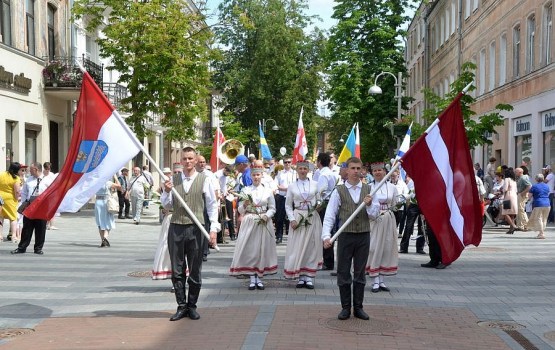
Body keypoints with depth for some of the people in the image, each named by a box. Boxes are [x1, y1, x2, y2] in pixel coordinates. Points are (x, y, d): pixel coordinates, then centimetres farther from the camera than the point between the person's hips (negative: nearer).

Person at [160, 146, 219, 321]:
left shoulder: (204, 180, 0)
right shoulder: (173, 180, 7)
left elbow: (212, 205, 1)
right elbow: (166, 205, 10)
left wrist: (213, 228, -5)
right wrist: (166, 191, -10)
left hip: (196, 228, -2)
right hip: (176, 228, 2)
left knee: (195, 270, 5)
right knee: (177, 270, 6)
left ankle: (192, 306, 16)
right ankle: (181, 306, 14)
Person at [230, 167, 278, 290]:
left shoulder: (268, 191, 6)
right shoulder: (245, 190, 6)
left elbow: (272, 208, 7)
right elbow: (240, 210, 6)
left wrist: (267, 215, -11)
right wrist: (244, 205, -14)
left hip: (264, 223, 0)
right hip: (249, 223, 0)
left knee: (263, 249, 1)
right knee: (249, 249, -3)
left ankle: (259, 278, 9)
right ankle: (252, 278, 3)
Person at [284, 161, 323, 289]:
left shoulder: (315, 184, 6)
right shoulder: (292, 186, 4)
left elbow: (319, 200, 13)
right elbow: (288, 205, 5)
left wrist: (318, 205, -9)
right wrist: (292, 219, -6)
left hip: (312, 218, 1)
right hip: (298, 219, -1)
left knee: (312, 246, 2)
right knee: (297, 248, -1)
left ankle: (309, 277, 8)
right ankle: (301, 277, 7)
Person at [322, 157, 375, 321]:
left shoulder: (368, 190, 5)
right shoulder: (339, 191, -1)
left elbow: (374, 214, 5)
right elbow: (329, 215, -6)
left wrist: (369, 205, -16)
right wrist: (326, 236, -18)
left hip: (363, 236, 2)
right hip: (345, 236, -2)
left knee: (360, 273, 9)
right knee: (343, 272, 3)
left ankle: (358, 307, 18)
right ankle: (346, 307, 14)